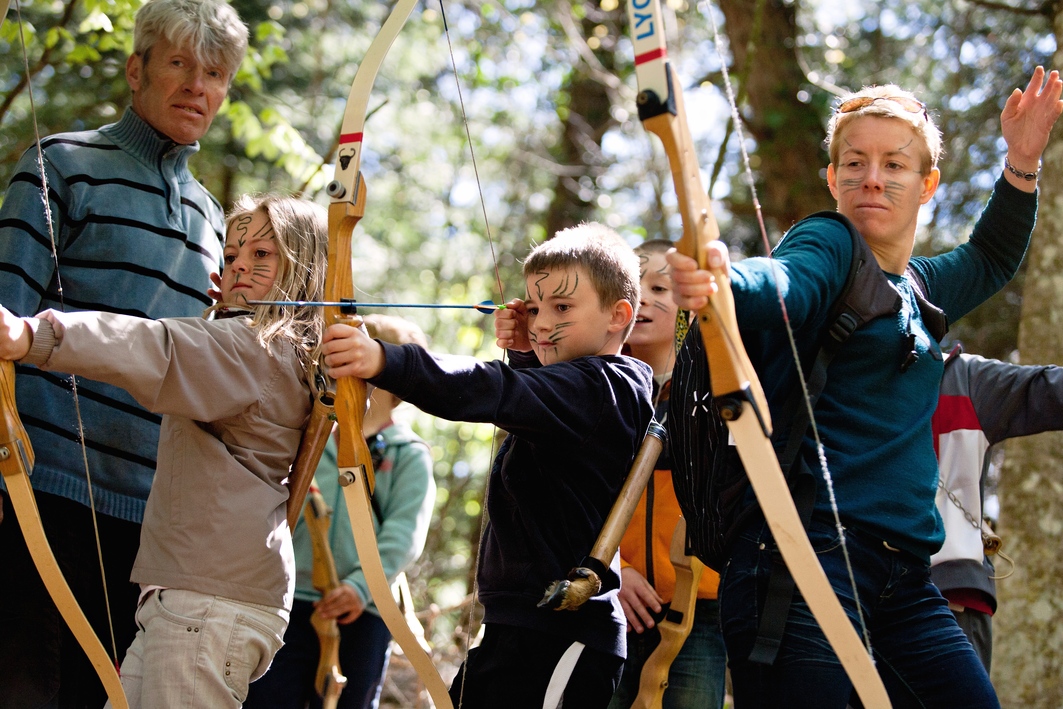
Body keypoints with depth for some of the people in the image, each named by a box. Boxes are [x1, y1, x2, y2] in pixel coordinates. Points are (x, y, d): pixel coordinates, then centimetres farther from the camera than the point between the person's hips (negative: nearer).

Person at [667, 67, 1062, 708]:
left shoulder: (918, 288, 21)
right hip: (807, 556, -7)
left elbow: (990, 259, 41)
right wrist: (723, 281, -47)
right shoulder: (828, 246, 0)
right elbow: (784, 283, -23)